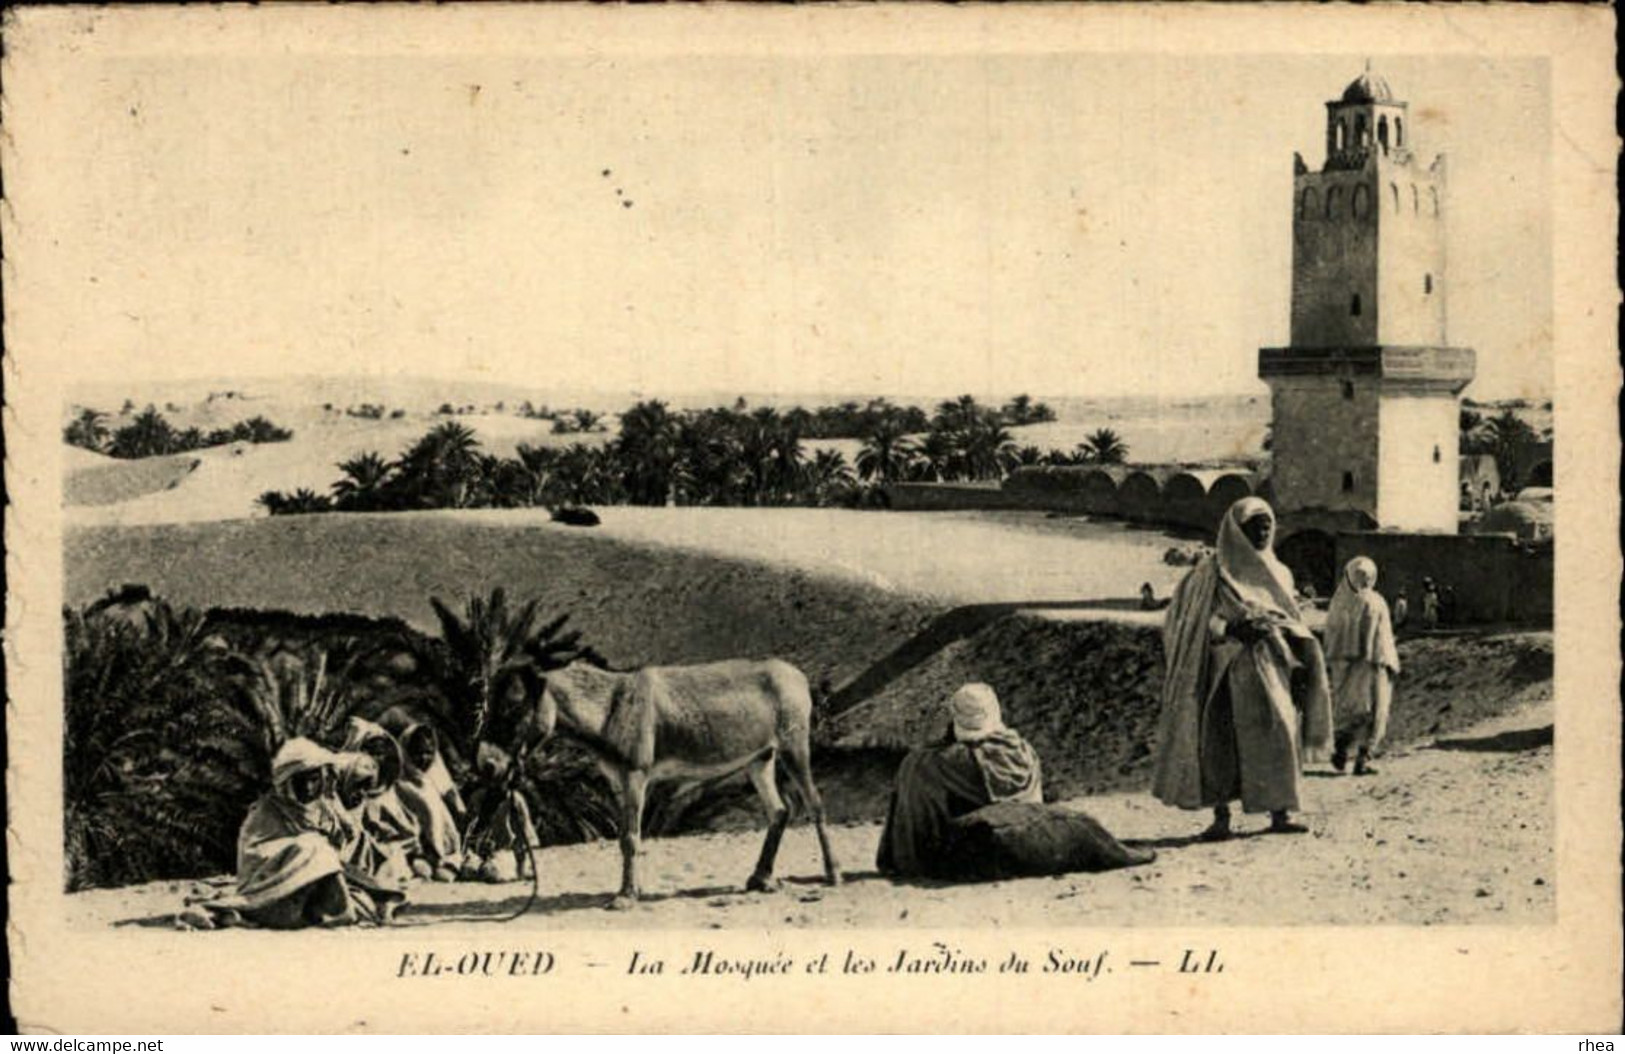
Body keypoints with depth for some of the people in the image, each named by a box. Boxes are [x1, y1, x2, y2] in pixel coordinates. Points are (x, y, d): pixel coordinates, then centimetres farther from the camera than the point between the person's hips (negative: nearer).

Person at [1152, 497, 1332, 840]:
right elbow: (1204, 621, -3)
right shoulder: (1215, 573, 2)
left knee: (1280, 733, -5)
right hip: (1232, 666, -4)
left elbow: (1294, 625, 20)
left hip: (1272, 664, 4)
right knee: (1222, 737, -8)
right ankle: (1220, 816, -4)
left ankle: (1279, 813, -1)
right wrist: (1233, 628, -20)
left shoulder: (1279, 573, 18)